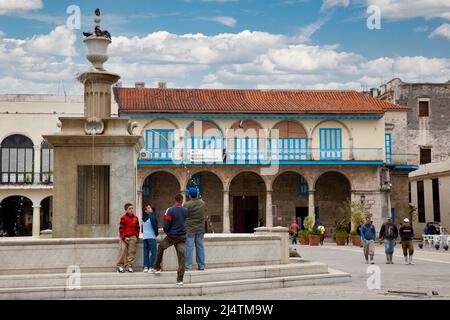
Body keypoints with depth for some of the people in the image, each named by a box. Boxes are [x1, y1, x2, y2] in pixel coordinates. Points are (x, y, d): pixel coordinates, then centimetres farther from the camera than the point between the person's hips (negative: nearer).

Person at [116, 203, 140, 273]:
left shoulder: (136, 218, 10)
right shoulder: (123, 218, -3)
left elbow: (137, 228, 15)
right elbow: (121, 229, -5)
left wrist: (136, 237, 6)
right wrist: (123, 238, -11)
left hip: (133, 237, 4)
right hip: (125, 237, -4)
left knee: (131, 252, 1)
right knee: (123, 250, -10)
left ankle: (129, 266, 5)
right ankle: (120, 266, -2)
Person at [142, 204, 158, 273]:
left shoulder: (143, 218, 11)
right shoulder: (152, 216, -10)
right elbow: (155, 225, -11)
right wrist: (156, 233, 4)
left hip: (144, 237, 7)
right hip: (151, 237, -7)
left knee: (146, 252, 7)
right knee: (153, 252, -6)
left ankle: (146, 267, 4)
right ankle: (151, 267, -12)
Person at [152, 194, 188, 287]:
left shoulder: (170, 210, -8)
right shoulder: (186, 211, 0)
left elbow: (166, 224, -10)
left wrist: (167, 232, 9)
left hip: (171, 236, -1)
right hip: (182, 237, 1)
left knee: (161, 247, 26)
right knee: (181, 257, 1)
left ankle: (157, 268, 30)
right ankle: (180, 280, -2)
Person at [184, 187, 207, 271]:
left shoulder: (187, 205, -14)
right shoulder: (203, 203, 2)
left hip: (190, 229, -4)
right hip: (201, 229, 4)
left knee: (188, 248, 0)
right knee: (200, 247, 11)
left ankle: (188, 266, 0)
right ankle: (201, 265, 15)